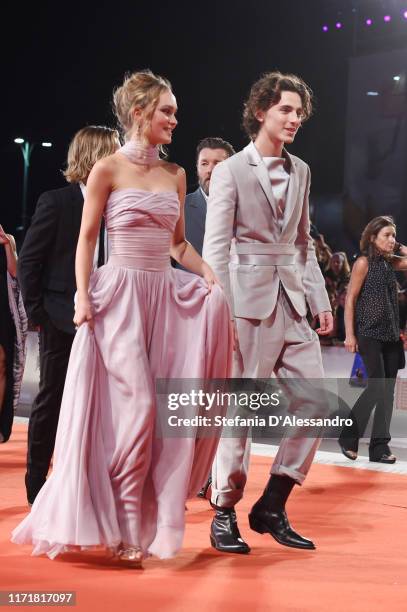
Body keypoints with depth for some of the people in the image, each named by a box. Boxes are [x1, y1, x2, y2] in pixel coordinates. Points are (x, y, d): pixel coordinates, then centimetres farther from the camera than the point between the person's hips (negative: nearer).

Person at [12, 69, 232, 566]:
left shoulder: (175, 175, 13)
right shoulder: (108, 170, -2)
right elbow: (86, 240, -2)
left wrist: (209, 274, 1)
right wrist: (83, 297, -12)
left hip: (167, 296, 6)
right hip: (121, 293, -5)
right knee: (137, 405, -11)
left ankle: (157, 521, 13)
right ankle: (125, 526, 3)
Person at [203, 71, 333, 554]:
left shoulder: (300, 171, 15)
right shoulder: (231, 171, -2)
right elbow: (215, 248, -7)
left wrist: (320, 299, 11)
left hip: (293, 300, 6)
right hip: (249, 299, -6)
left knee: (313, 401, 1)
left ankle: (272, 508, 12)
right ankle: (225, 513, 12)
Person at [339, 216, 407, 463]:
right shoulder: (364, 262, -7)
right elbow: (350, 299, -9)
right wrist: (350, 335, -14)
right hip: (370, 334, -7)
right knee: (377, 386, -12)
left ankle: (380, 447, 9)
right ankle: (349, 437, 3)